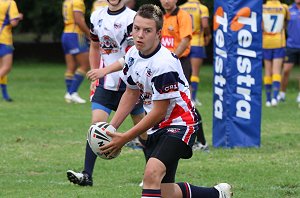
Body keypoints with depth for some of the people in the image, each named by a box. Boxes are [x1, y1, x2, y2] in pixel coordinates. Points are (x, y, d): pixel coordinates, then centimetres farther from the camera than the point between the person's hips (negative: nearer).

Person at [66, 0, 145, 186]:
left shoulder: (131, 18, -14)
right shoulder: (97, 16, 5)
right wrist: (94, 75, 15)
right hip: (106, 83, 4)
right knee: (97, 123, -10)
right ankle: (87, 175, -12)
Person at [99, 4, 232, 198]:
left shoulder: (164, 63, -25)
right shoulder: (133, 54, 0)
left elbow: (158, 111, -22)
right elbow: (131, 93, 15)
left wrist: (124, 138, -18)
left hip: (180, 123, -9)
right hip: (157, 127, 9)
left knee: (152, 173, -31)